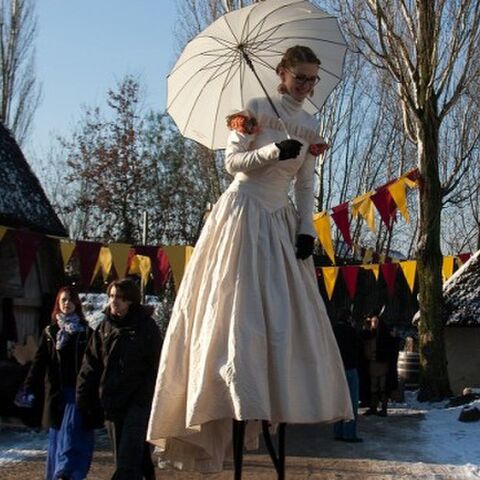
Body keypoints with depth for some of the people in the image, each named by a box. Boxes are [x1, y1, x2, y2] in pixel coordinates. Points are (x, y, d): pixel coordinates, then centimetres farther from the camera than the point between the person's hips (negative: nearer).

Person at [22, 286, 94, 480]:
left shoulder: (85, 332, 3)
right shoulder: (50, 332, 10)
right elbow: (39, 362, 2)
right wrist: (30, 389, -8)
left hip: (78, 391, -2)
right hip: (57, 393, 3)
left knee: (72, 434, -12)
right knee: (57, 436, 9)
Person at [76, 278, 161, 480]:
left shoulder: (146, 325, -4)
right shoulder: (105, 326, 11)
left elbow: (156, 365, -6)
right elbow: (91, 364, 12)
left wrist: (147, 395, -13)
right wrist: (84, 398, 6)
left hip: (137, 402, -5)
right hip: (111, 401, 5)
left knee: (128, 457, -11)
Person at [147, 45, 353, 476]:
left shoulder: (310, 127, 14)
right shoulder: (256, 110, -2)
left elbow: (306, 186, 14)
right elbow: (232, 161, -7)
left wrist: (306, 229, 2)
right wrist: (276, 150, -21)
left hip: (281, 223, 6)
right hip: (244, 215, -6)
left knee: (288, 316, 0)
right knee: (241, 314, -11)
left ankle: (278, 404, 5)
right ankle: (239, 424, -12)